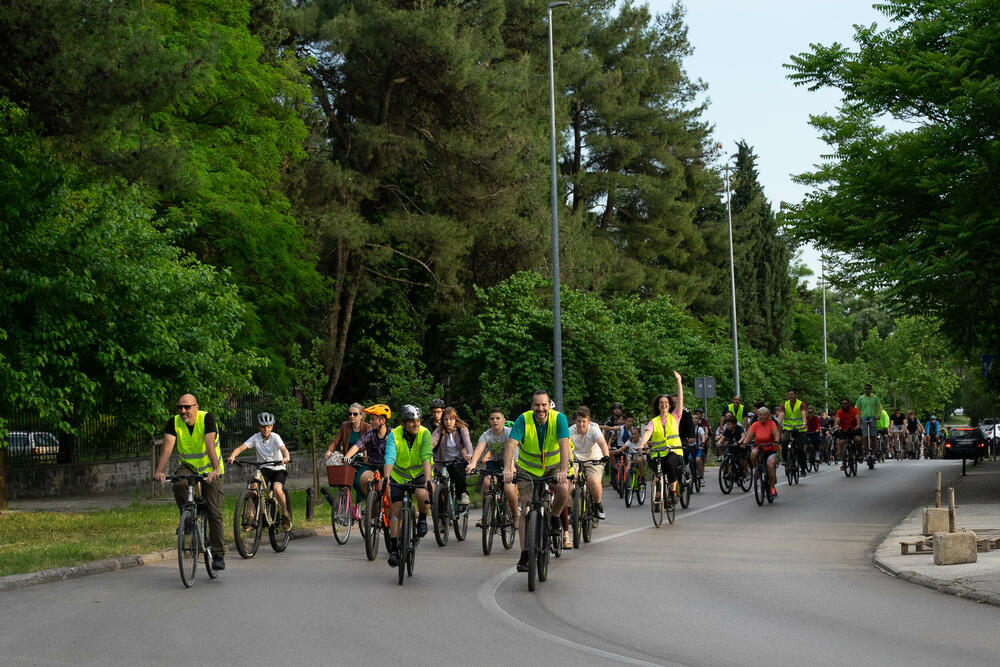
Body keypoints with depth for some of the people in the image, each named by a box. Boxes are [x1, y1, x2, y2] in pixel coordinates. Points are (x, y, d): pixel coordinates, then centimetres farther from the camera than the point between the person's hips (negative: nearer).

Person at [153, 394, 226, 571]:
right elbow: (167, 448, -25)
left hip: (210, 469, -2)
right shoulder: (174, 423, -13)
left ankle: (218, 554, 0)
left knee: (214, 512, -8)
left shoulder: (207, 418, -21)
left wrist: (215, 469, -48)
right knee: (179, 484, -33)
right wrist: (160, 471, -41)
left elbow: (210, 445, -34)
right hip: (188, 465, 2)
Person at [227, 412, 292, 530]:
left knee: (277, 488, -30)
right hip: (263, 469, 2)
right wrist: (232, 456, -37)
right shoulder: (255, 438, -4)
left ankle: (285, 514, -7)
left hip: (278, 469, -2)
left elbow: (283, 449, -27)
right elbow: (241, 448, -15)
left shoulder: (275, 437, -10)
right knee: (254, 486, -28)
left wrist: (286, 457, -51)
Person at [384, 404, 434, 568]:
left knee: (423, 495, -32)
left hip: (420, 473, -1)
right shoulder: (394, 435, -21)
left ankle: (422, 519, -1)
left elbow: (426, 458, -33)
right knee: (396, 512, -6)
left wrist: (427, 480, -46)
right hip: (399, 476, 1)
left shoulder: (424, 433, -22)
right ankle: (393, 550, 2)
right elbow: (389, 458, -33)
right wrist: (386, 478, -50)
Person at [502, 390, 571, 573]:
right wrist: (507, 468, -46)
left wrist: (564, 470, -44)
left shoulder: (559, 418, -19)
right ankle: (524, 555, -3)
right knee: (524, 510, -8)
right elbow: (511, 444, -30)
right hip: (527, 469, 0)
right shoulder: (523, 420, -19)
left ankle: (554, 518, 2)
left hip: (553, 467, 0)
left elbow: (564, 445, -30)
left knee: (563, 490, -29)